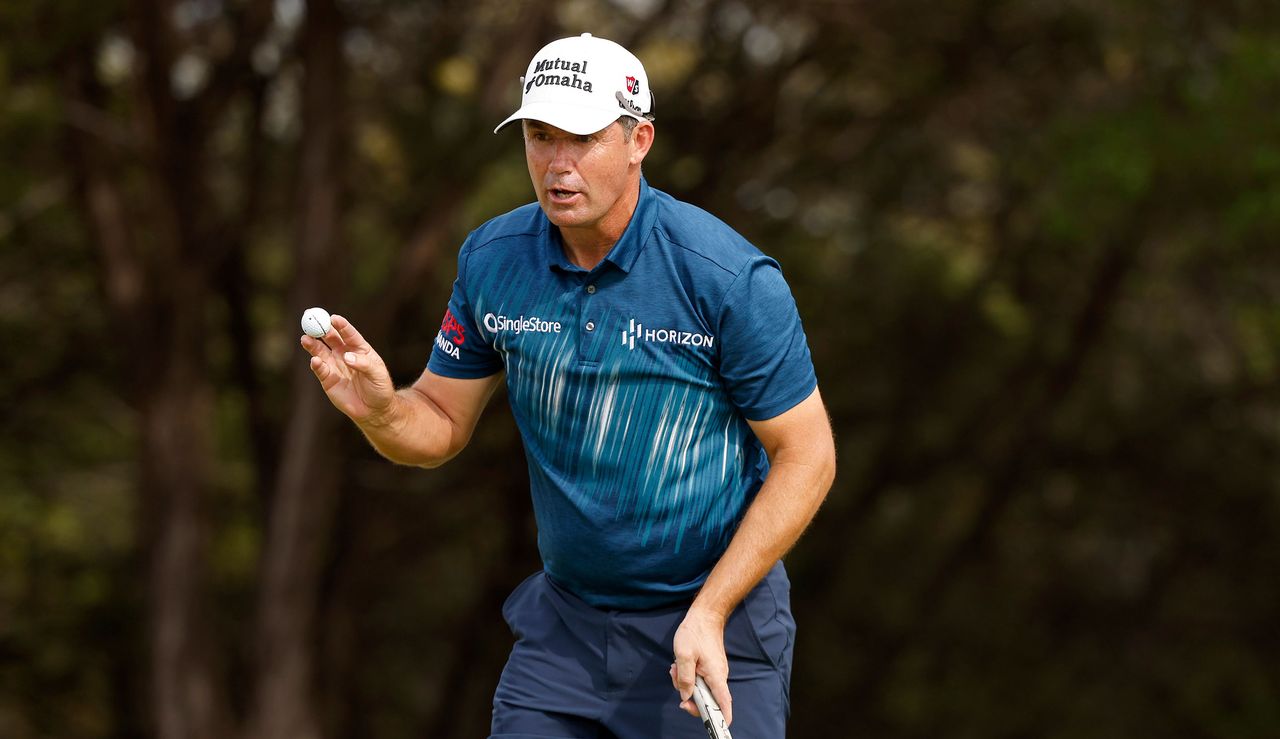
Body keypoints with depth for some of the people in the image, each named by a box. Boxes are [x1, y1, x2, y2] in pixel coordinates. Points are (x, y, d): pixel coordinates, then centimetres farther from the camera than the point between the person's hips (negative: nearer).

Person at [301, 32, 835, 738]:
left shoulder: (730, 276, -17)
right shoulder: (491, 260, -3)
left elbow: (806, 454, -12)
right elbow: (441, 425, 7)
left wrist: (707, 615, -16)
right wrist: (379, 409, -17)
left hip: (717, 629, -3)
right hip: (564, 626, 4)